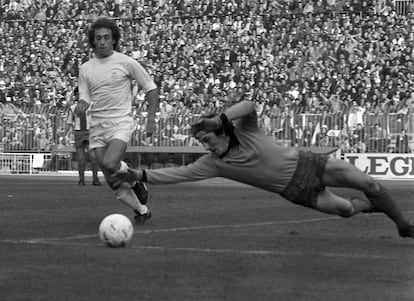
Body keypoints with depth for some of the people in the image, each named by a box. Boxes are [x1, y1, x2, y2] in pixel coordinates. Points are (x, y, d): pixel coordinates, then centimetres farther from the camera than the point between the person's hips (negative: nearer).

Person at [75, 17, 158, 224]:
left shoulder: (126, 63, -2)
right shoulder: (85, 69, 8)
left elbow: (150, 88, 5)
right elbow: (85, 98, 8)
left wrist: (151, 118, -2)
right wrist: (81, 105, -17)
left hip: (121, 123, -4)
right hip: (97, 127, 4)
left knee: (110, 163, -29)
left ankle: (135, 181, 1)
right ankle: (142, 210, 19)